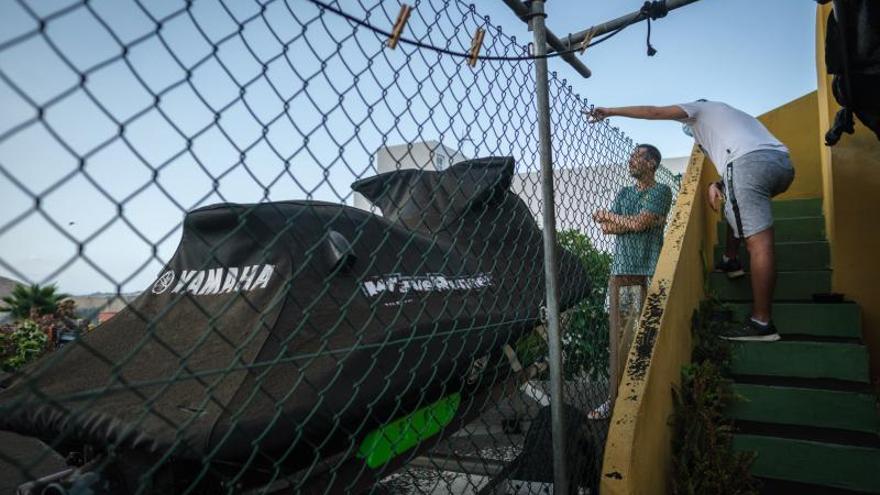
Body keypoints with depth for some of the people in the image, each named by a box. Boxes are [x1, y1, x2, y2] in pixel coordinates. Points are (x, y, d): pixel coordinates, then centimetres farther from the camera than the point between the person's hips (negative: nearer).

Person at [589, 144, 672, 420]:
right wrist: (633, 221, -4)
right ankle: (615, 396, 3)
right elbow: (606, 229, 9)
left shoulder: (661, 191, 4)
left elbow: (639, 223, -10)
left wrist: (608, 215, 4)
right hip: (620, 271, 5)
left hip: (648, 273, -4)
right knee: (617, 338, 0)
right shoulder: (623, 193, 22)